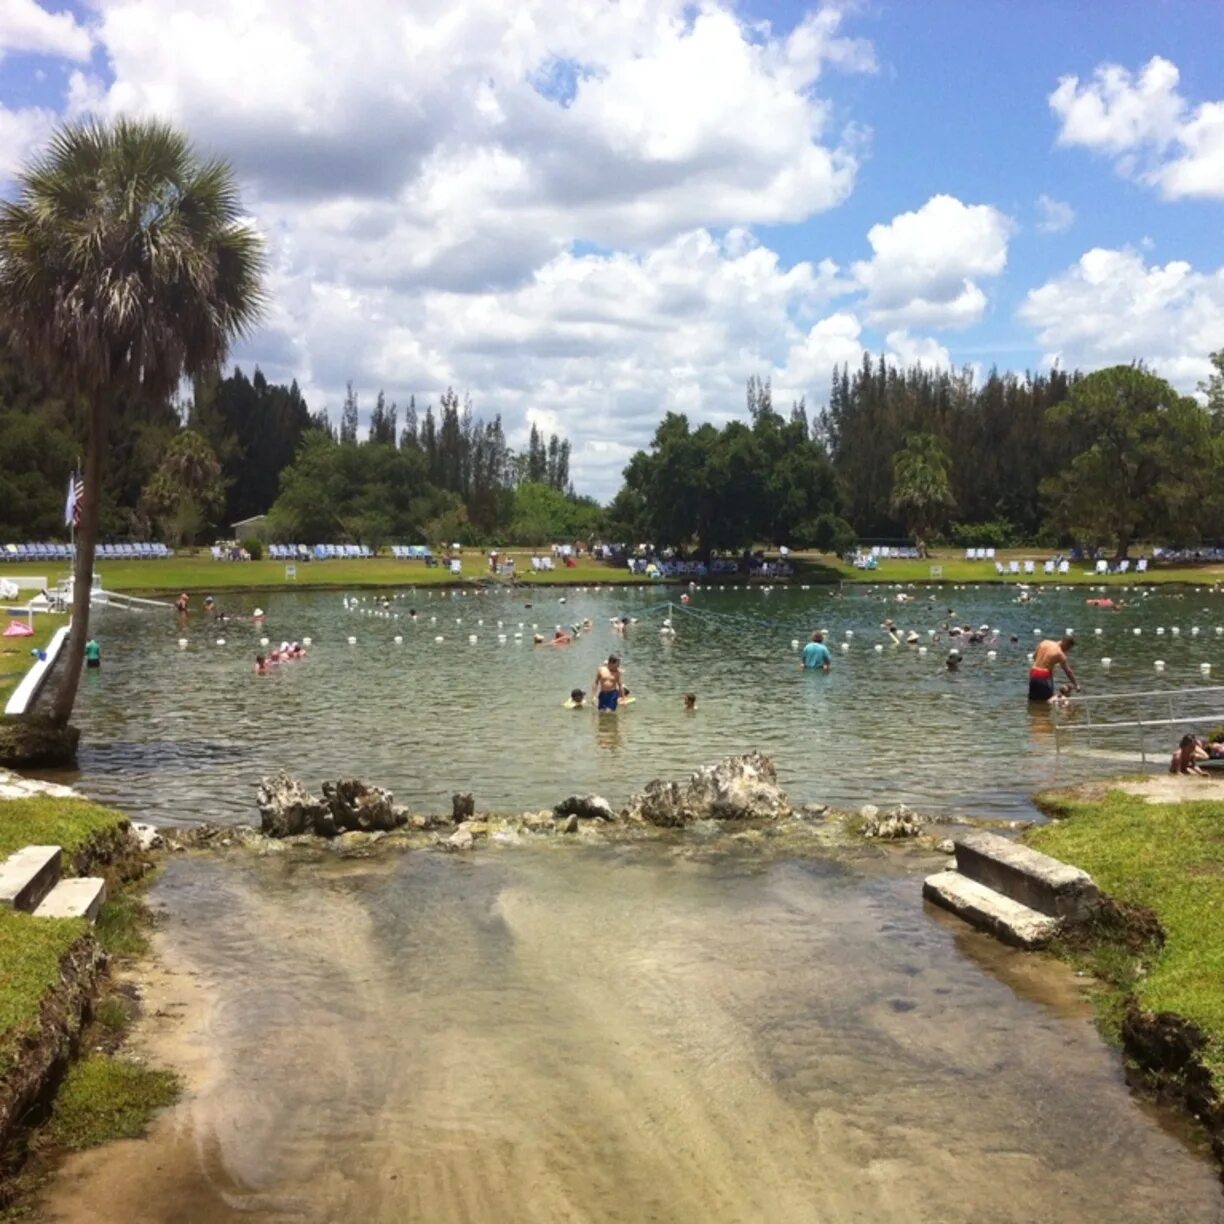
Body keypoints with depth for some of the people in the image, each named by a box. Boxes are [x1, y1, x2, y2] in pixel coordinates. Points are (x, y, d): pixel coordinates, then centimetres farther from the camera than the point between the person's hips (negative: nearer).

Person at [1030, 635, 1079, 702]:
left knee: (1033, 700, 15)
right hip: (1044, 676, -6)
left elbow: (1034, 656, 15)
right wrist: (1076, 685, 6)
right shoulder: (1060, 654, -10)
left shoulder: (1045, 642, 5)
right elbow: (1068, 671, -4)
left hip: (1033, 673, 6)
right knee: (1046, 700, 3)